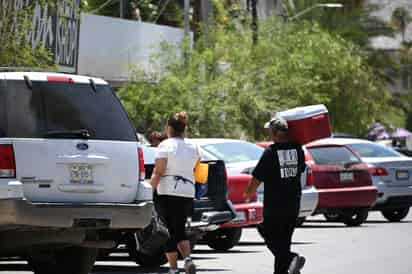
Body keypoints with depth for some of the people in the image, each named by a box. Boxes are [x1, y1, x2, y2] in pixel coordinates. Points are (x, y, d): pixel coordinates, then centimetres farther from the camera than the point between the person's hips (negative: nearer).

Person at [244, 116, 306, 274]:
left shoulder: (270, 152, -14)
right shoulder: (297, 150, 1)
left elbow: (257, 178, -9)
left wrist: (248, 194, 6)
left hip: (274, 204, -6)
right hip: (293, 204, 6)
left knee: (271, 238, 0)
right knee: (284, 239, 15)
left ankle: (292, 259, -21)